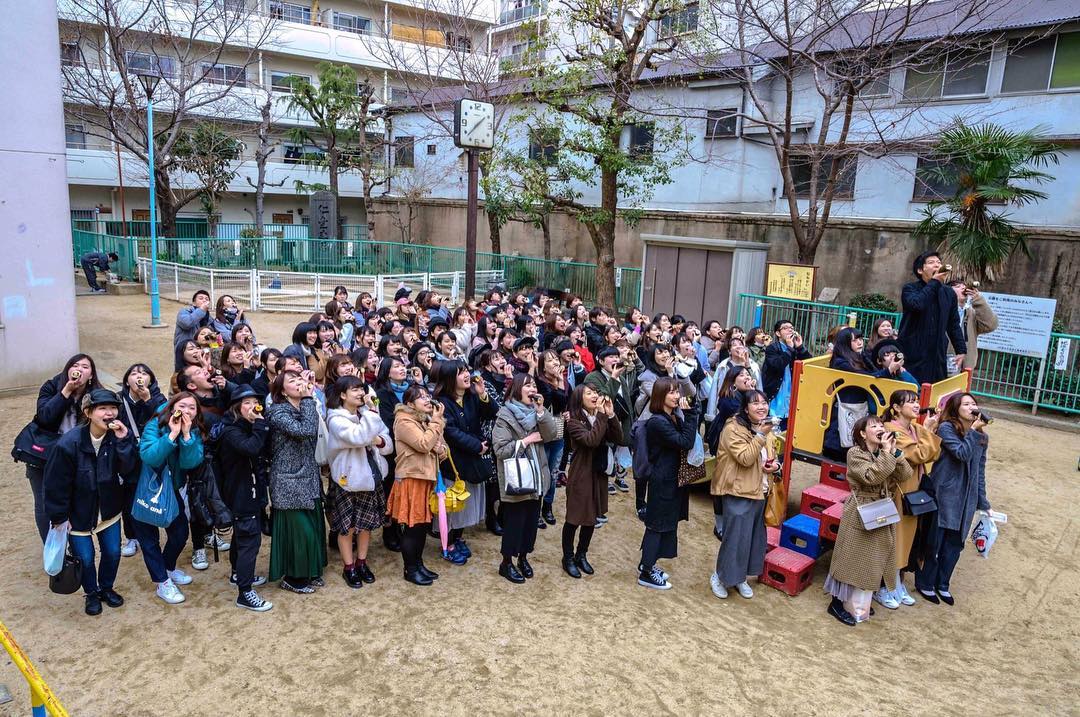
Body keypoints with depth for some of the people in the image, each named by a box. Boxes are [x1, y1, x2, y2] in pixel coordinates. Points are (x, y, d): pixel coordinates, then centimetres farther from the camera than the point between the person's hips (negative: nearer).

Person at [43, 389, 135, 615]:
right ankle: (92, 594, 32)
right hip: (78, 512, -3)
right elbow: (56, 484, -14)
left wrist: (123, 441, -33)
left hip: (108, 508, 3)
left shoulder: (117, 435, -12)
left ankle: (106, 588, 36)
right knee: (85, 557, 5)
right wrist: (58, 517, -10)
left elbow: (127, 469, -21)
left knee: (113, 552, 10)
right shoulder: (68, 444, -23)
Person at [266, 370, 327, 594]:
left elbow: (314, 431, -3)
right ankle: (292, 578, 17)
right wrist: (308, 399, -21)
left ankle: (309, 573, 29)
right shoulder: (278, 412, -15)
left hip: (308, 478, 8)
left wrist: (309, 397, -5)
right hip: (289, 481, -8)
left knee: (312, 526, 13)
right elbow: (306, 430, -29)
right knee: (299, 529, -1)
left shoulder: (304, 407, 9)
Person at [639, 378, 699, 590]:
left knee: (665, 523, 17)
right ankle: (646, 574, 13)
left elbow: (688, 439, 3)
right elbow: (686, 442, -24)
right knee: (657, 525, 1)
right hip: (662, 481, -9)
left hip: (672, 478, 9)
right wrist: (689, 414, -21)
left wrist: (689, 413, -7)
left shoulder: (674, 417, 6)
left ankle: (647, 564, 31)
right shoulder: (658, 422, -22)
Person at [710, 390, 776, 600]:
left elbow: (772, 455, 20)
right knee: (735, 537, -4)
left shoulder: (765, 428, 9)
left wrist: (775, 465, -2)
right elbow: (745, 459, -25)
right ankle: (719, 576, 17)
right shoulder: (733, 429, -17)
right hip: (738, 492, -8)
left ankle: (740, 578, 31)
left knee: (754, 537, 15)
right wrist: (760, 435, -28)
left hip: (759, 492, 8)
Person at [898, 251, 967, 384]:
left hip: (937, 355, 4)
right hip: (912, 354, -4)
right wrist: (934, 282, -11)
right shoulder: (909, 289, 1)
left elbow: (954, 325, 18)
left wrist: (961, 350, 10)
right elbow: (916, 304, -22)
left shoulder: (949, 293, 15)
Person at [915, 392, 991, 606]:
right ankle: (924, 584, 20)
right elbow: (962, 454, -22)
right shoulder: (946, 428, -10)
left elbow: (980, 472, 13)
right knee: (934, 542, 3)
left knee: (955, 544, 12)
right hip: (944, 495, -5)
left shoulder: (982, 437, 8)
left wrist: (983, 503, 14)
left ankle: (942, 585, 28)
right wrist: (974, 430, -18)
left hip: (967, 499, 5)